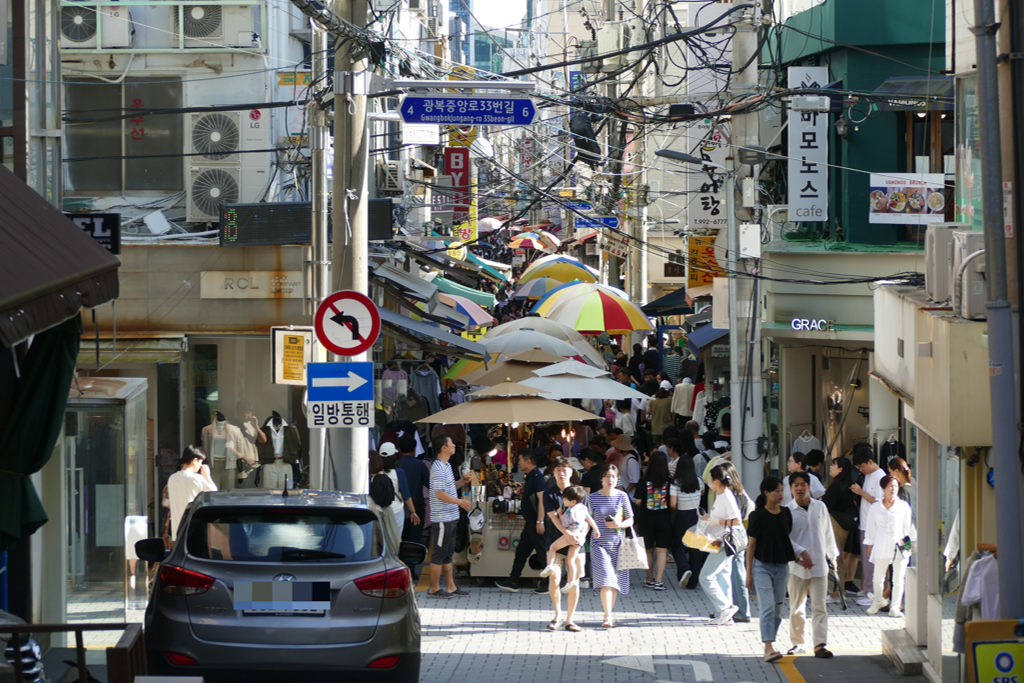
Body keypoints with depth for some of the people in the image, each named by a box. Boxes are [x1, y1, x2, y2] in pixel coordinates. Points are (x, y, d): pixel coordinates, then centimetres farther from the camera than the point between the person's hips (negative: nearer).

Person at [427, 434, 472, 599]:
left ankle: (451, 587, 20)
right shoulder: (439, 468, -17)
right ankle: (434, 589, 1)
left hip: (450, 517, 10)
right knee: (439, 554, -4)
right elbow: (440, 494, -23)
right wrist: (460, 502, -20)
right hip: (442, 519, -10)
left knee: (448, 554, 14)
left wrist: (462, 481, 10)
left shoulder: (446, 466, 15)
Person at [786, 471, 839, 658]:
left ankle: (820, 645, -5)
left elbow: (828, 532, 17)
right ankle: (797, 642, 20)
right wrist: (801, 552, -19)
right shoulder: (787, 511, -4)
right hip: (797, 565, -2)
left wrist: (832, 555, 21)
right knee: (796, 608, 6)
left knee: (819, 606, -3)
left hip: (819, 565, 2)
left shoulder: (820, 507, 7)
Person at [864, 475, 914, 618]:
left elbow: (909, 526, 8)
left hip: (899, 547, -1)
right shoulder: (875, 508, 4)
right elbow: (871, 527, 11)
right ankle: (878, 601, 33)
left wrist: (911, 542, 4)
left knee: (898, 579, 0)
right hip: (881, 547, 1)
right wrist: (870, 544, 11)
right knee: (878, 578, 8)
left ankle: (895, 607, 9)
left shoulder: (903, 506, 3)